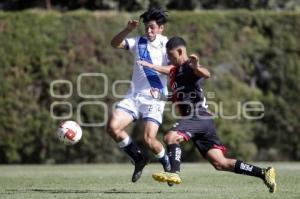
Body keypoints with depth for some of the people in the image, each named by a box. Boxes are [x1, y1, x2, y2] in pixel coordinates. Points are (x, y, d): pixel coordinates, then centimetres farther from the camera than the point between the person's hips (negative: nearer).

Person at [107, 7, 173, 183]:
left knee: (149, 140, -16)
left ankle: (168, 164, 15)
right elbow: (115, 44, 2)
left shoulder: (167, 45, -2)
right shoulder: (139, 42, 10)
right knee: (113, 127, -13)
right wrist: (128, 30, -14)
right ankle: (139, 159, 7)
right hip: (134, 96, 5)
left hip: (154, 99, -5)